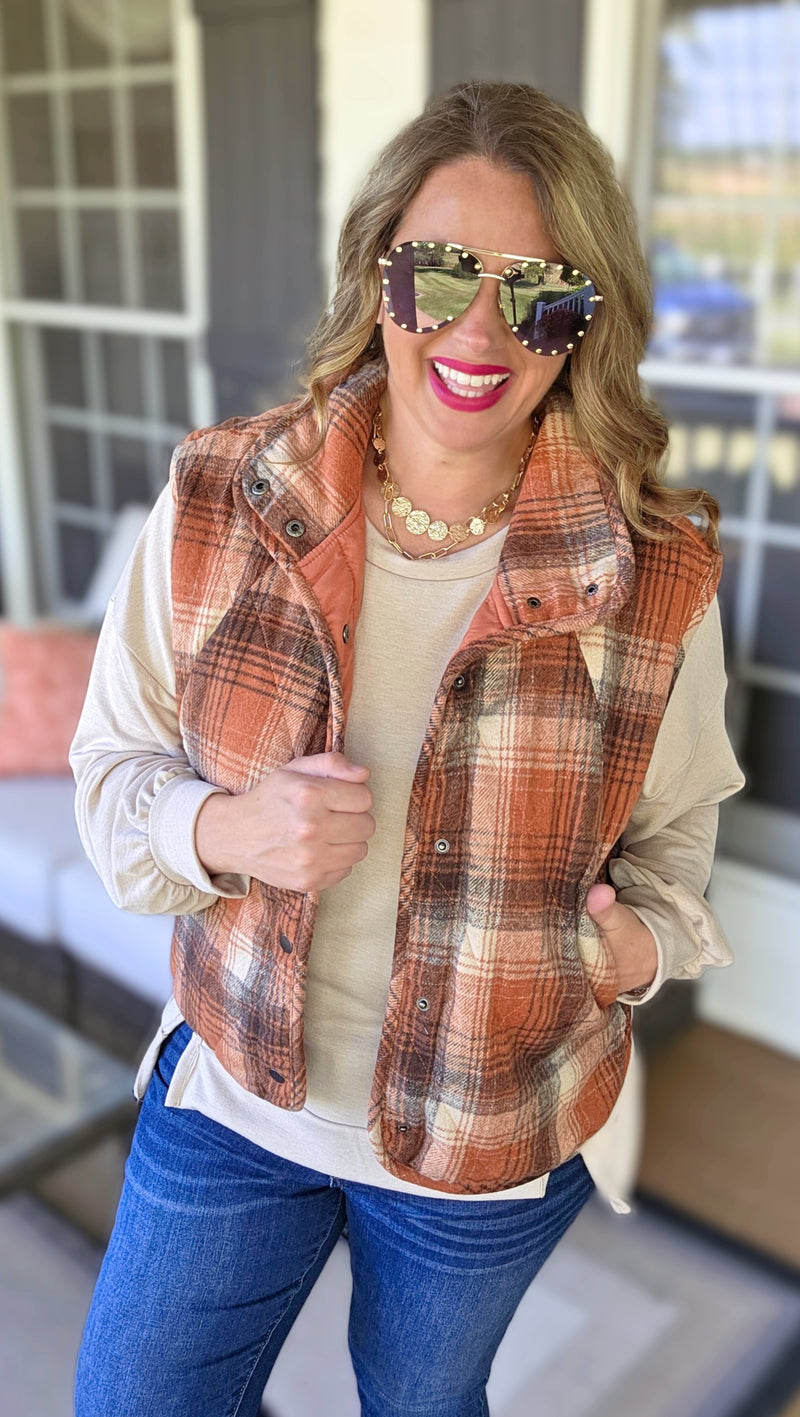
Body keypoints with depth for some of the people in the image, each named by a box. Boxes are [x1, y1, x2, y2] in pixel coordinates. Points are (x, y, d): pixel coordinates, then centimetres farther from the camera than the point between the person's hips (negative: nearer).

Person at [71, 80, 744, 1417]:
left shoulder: (657, 575, -15)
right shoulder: (216, 501, -14)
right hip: (234, 1094, 1)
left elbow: (671, 835, 0)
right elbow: (112, 770, -5)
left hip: (499, 1142, 0)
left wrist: (643, 939, -22)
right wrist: (225, 831, -26)